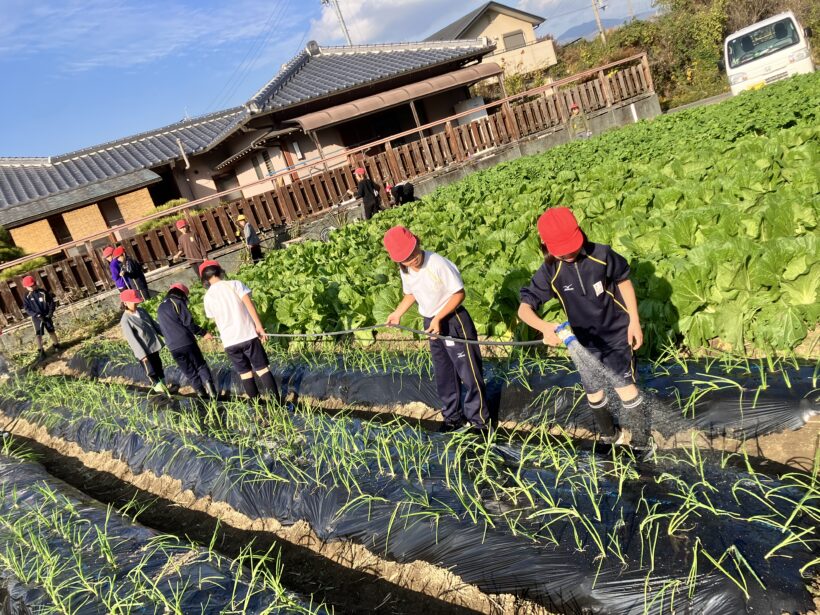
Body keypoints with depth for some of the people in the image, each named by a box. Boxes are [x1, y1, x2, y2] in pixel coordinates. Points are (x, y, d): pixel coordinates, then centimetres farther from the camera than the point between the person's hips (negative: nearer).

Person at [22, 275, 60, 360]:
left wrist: (50, 312, -15)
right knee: (39, 335, -3)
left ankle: (57, 346, 26)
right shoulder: (27, 297, -4)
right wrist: (37, 315, -20)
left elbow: (51, 302, -2)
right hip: (36, 318, 0)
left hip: (46, 316, 0)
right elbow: (27, 309, -7)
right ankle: (41, 352, 1)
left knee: (51, 332, 10)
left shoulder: (43, 292, -6)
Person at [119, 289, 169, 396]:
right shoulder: (125, 320, -18)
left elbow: (153, 324, 13)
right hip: (143, 351, -7)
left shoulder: (141, 311, 3)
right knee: (152, 373, 2)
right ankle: (160, 390, 11)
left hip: (154, 346, 7)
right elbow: (131, 339, -21)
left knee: (159, 368, 19)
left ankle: (164, 389, 34)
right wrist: (142, 354, -24)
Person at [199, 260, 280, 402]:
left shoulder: (208, 297, 6)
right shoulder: (234, 284, -1)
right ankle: (277, 403, -1)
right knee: (262, 368, 3)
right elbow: (249, 305, -10)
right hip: (247, 334, -2)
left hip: (229, 341, 2)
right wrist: (259, 326, -8)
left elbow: (215, 320, 12)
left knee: (244, 372, 12)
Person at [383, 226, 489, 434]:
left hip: (453, 321, -7)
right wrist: (398, 313, 2)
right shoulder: (404, 271, -5)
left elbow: (459, 294, -20)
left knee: (469, 372, 0)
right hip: (430, 323, 7)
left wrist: (439, 318, -24)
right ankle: (453, 416, 36)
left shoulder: (438, 263, -26)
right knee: (443, 374, 18)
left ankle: (478, 420, 15)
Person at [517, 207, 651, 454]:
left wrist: (634, 321, -5)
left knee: (625, 386, -7)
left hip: (616, 334, -2)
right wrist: (545, 327, -43)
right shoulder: (549, 273, -19)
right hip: (584, 340, 3)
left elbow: (623, 281, -3)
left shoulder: (601, 254, -21)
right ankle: (610, 436, 43)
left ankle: (643, 437, 19)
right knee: (593, 392, 15)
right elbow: (524, 308, -22)